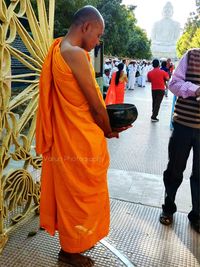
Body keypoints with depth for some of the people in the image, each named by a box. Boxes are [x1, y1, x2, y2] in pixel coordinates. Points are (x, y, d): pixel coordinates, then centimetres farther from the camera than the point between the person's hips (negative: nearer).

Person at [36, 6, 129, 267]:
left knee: (69, 192, 21)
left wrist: (106, 124, 9)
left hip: (65, 136, 9)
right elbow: (96, 106, -17)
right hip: (82, 140, -9)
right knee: (81, 194, 10)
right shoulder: (76, 54, -21)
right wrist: (109, 131, 1)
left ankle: (74, 240, 42)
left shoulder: (57, 50, 9)